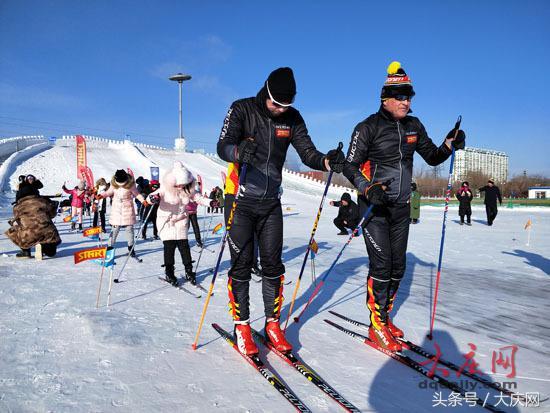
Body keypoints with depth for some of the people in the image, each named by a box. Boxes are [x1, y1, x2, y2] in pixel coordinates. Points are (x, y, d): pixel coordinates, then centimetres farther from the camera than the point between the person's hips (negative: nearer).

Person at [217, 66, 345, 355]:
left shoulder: (292, 118, 2)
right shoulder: (241, 110, -10)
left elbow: (307, 152, -3)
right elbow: (222, 147, -22)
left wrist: (326, 162, -25)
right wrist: (239, 151, -46)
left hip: (271, 203, 4)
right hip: (241, 200, -3)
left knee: (273, 263, 6)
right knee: (242, 263, 0)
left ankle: (272, 324, 21)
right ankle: (241, 325, 16)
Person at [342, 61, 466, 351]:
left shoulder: (413, 126, 8)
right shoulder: (368, 128, -9)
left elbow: (432, 158, 14)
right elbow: (350, 167, -10)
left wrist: (449, 145, -7)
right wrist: (368, 188, -28)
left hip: (401, 207, 6)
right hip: (374, 205, -6)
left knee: (397, 266, 9)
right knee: (381, 264, -10)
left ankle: (384, 316, 26)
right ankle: (377, 327, 5)